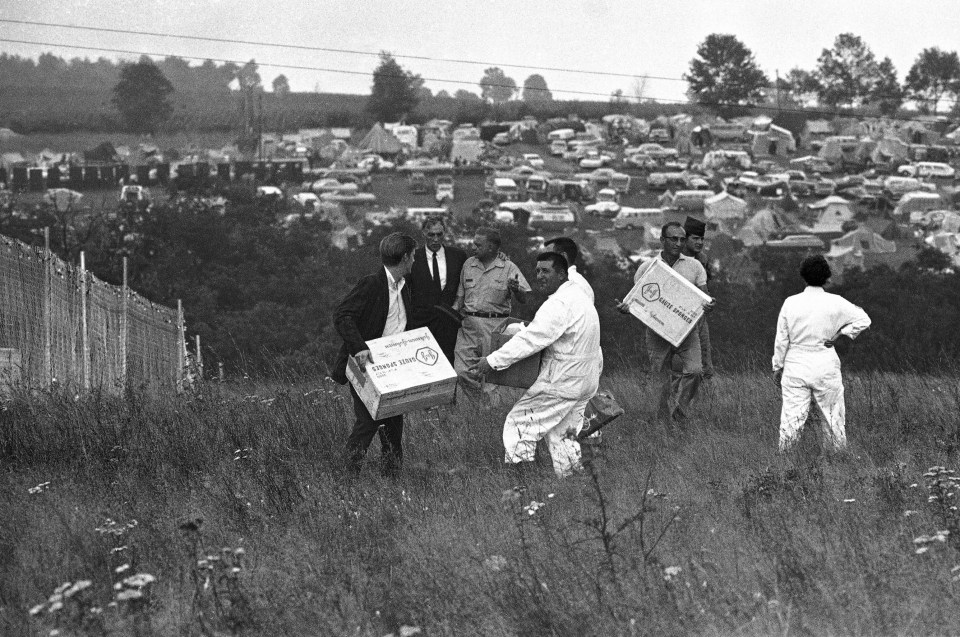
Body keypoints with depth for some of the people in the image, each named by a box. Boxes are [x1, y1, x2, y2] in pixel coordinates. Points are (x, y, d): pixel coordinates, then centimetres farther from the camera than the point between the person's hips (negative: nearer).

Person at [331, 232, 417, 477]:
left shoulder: (403, 289, 12)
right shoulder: (371, 284, -15)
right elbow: (341, 316, -23)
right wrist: (358, 347, -35)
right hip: (365, 365, -8)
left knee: (394, 422, 6)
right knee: (368, 421, -12)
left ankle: (392, 476, 15)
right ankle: (350, 473, 1)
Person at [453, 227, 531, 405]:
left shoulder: (508, 268, -1)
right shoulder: (468, 265, 11)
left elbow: (523, 300, -6)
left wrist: (516, 290, -28)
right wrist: (453, 310, 0)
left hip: (495, 325, -3)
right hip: (468, 323, 3)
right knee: (462, 371, -3)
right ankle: (476, 406, 15)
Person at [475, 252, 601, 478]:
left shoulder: (559, 304, -21)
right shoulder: (578, 296, 13)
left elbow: (530, 340, -26)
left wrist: (493, 360, -23)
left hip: (562, 382, -10)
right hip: (585, 382, 10)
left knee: (520, 422, -3)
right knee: (562, 433, 18)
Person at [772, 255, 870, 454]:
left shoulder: (790, 303, -4)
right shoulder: (835, 303, -5)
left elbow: (781, 339, 1)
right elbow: (863, 320, 1)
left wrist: (777, 367, 11)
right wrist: (840, 334, 3)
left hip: (795, 365, 0)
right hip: (826, 366, 0)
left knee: (791, 416, 1)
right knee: (833, 415, 12)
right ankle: (838, 452, 20)